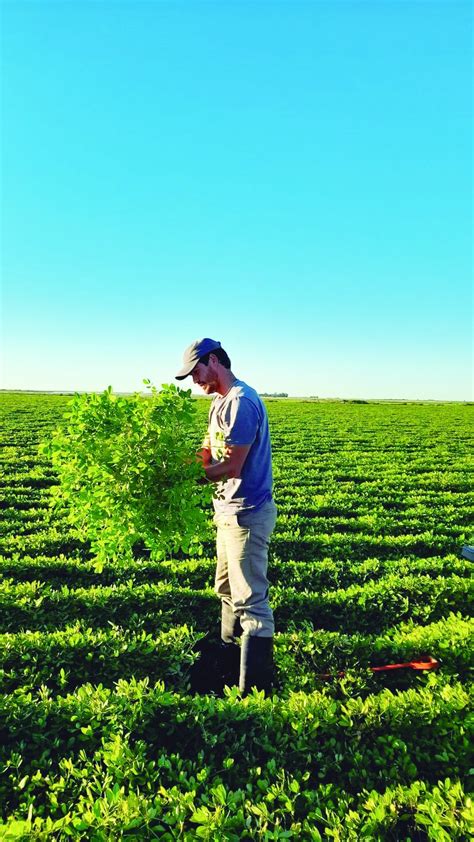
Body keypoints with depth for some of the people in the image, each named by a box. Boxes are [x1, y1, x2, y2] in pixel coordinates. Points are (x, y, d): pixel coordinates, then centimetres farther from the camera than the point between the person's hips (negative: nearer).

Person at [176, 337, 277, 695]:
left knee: (250, 602, -2)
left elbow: (231, 467, -22)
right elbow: (207, 455, 10)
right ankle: (228, 666, 42)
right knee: (227, 592, 23)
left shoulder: (241, 402, -20)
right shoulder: (221, 402, 13)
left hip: (247, 514, -11)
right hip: (230, 510, 11)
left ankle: (254, 688, 10)